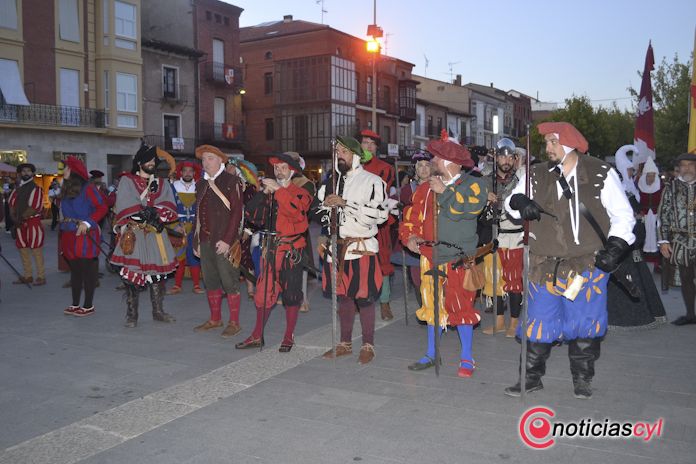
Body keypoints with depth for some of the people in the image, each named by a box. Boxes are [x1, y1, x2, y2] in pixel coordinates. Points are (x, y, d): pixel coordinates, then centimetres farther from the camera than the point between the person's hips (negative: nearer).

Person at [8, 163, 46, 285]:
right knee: (23, 251, 11)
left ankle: (41, 277, -1)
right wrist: (14, 218, -6)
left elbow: (34, 208, -16)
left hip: (33, 224, -7)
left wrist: (21, 217, -12)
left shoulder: (37, 189, -7)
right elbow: (11, 205, 10)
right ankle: (28, 276, 19)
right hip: (20, 225, 7)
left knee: (37, 252, -6)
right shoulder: (17, 190, 15)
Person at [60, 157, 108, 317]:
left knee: (88, 270, 0)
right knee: (74, 270, 13)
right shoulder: (66, 190, 13)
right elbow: (64, 213, 17)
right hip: (69, 237, 7)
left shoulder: (88, 188, -9)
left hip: (85, 236, -7)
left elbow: (102, 208, -14)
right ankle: (75, 305, 21)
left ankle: (88, 306, 8)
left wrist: (87, 223, -21)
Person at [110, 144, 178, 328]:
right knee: (132, 273, -5)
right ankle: (131, 315, 4)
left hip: (155, 233, 4)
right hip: (134, 234, -4)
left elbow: (169, 207, 0)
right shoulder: (126, 181, 4)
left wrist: (155, 213, -18)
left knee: (157, 271, 6)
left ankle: (158, 312, 18)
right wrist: (152, 213, -15)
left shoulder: (162, 184, 15)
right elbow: (126, 207, -10)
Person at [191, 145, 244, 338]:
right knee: (210, 282, 13)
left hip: (225, 242, -7)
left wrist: (227, 240, -17)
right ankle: (215, 319, 25)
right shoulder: (201, 184, 16)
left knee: (229, 282, -3)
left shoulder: (232, 182, -5)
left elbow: (237, 212, -11)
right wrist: (196, 241, 14)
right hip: (205, 242, 7)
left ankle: (234, 323, 7)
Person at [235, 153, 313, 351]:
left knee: (291, 294, 4)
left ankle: (289, 337, 17)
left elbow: (298, 210, -23)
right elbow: (253, 213, 3)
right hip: (271, 247, 4)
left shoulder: (300, 192, -1)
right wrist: (263, 193, -9)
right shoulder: (268, 191, 14)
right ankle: (257, 336, 16)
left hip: (291, 248, -4)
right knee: (263, 292, 5)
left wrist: (279, 190, -25)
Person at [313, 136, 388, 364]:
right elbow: (316, 210, 16)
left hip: (362, 248, -6)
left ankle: (368, 346, 14)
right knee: (343, 295, 14)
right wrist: (327, 205, -8)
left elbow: (379, 214, -18)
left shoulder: (372, 182, -6)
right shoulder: (331, 182, 14)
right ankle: (345, 343, 27)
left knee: (364, 298, -1)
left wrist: (345, 204, -19)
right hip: (337, 247, 6)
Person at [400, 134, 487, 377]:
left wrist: (444, 192, -10)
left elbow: (459, 210, -20)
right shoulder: (426, 188, 12)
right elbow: (411, 216, 14)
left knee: (461, 307, -2)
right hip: (430, 255, 5)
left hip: (458, 257, -5)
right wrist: (409, 236, -3)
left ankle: (466, 359, 14)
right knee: (433, 305, 13)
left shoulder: (473, 185, -3)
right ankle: (431, 355, 27)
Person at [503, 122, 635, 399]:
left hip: (589, 265, -1)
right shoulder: (537, 176, 6)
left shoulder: (601, 174, -1)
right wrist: (519, 201, -17)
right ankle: (531, 377, 19)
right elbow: (511, 202, 6)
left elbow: (623, 214, 3)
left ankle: (582, 379, 25)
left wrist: (616, 246, -10)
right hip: (546, 266, 2)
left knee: (585, 324, 5)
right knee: (538, 321, 3)